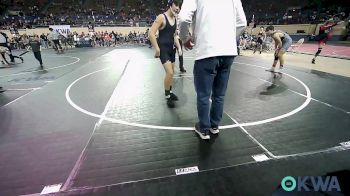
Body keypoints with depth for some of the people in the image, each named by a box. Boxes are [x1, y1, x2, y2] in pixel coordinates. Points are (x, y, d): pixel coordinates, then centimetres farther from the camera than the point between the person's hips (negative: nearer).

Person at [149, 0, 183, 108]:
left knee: (171, 72, 13)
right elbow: (151, 33, -17)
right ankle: (167, 96, 1)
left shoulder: (175, 19, 12)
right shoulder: (161, 17, -11)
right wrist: (157, 49, -20)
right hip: (163, 49, -8)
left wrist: (179, 47, 11)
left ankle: (170, 92, 31)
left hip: (171, 48, 8)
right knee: (169, 72, -15)